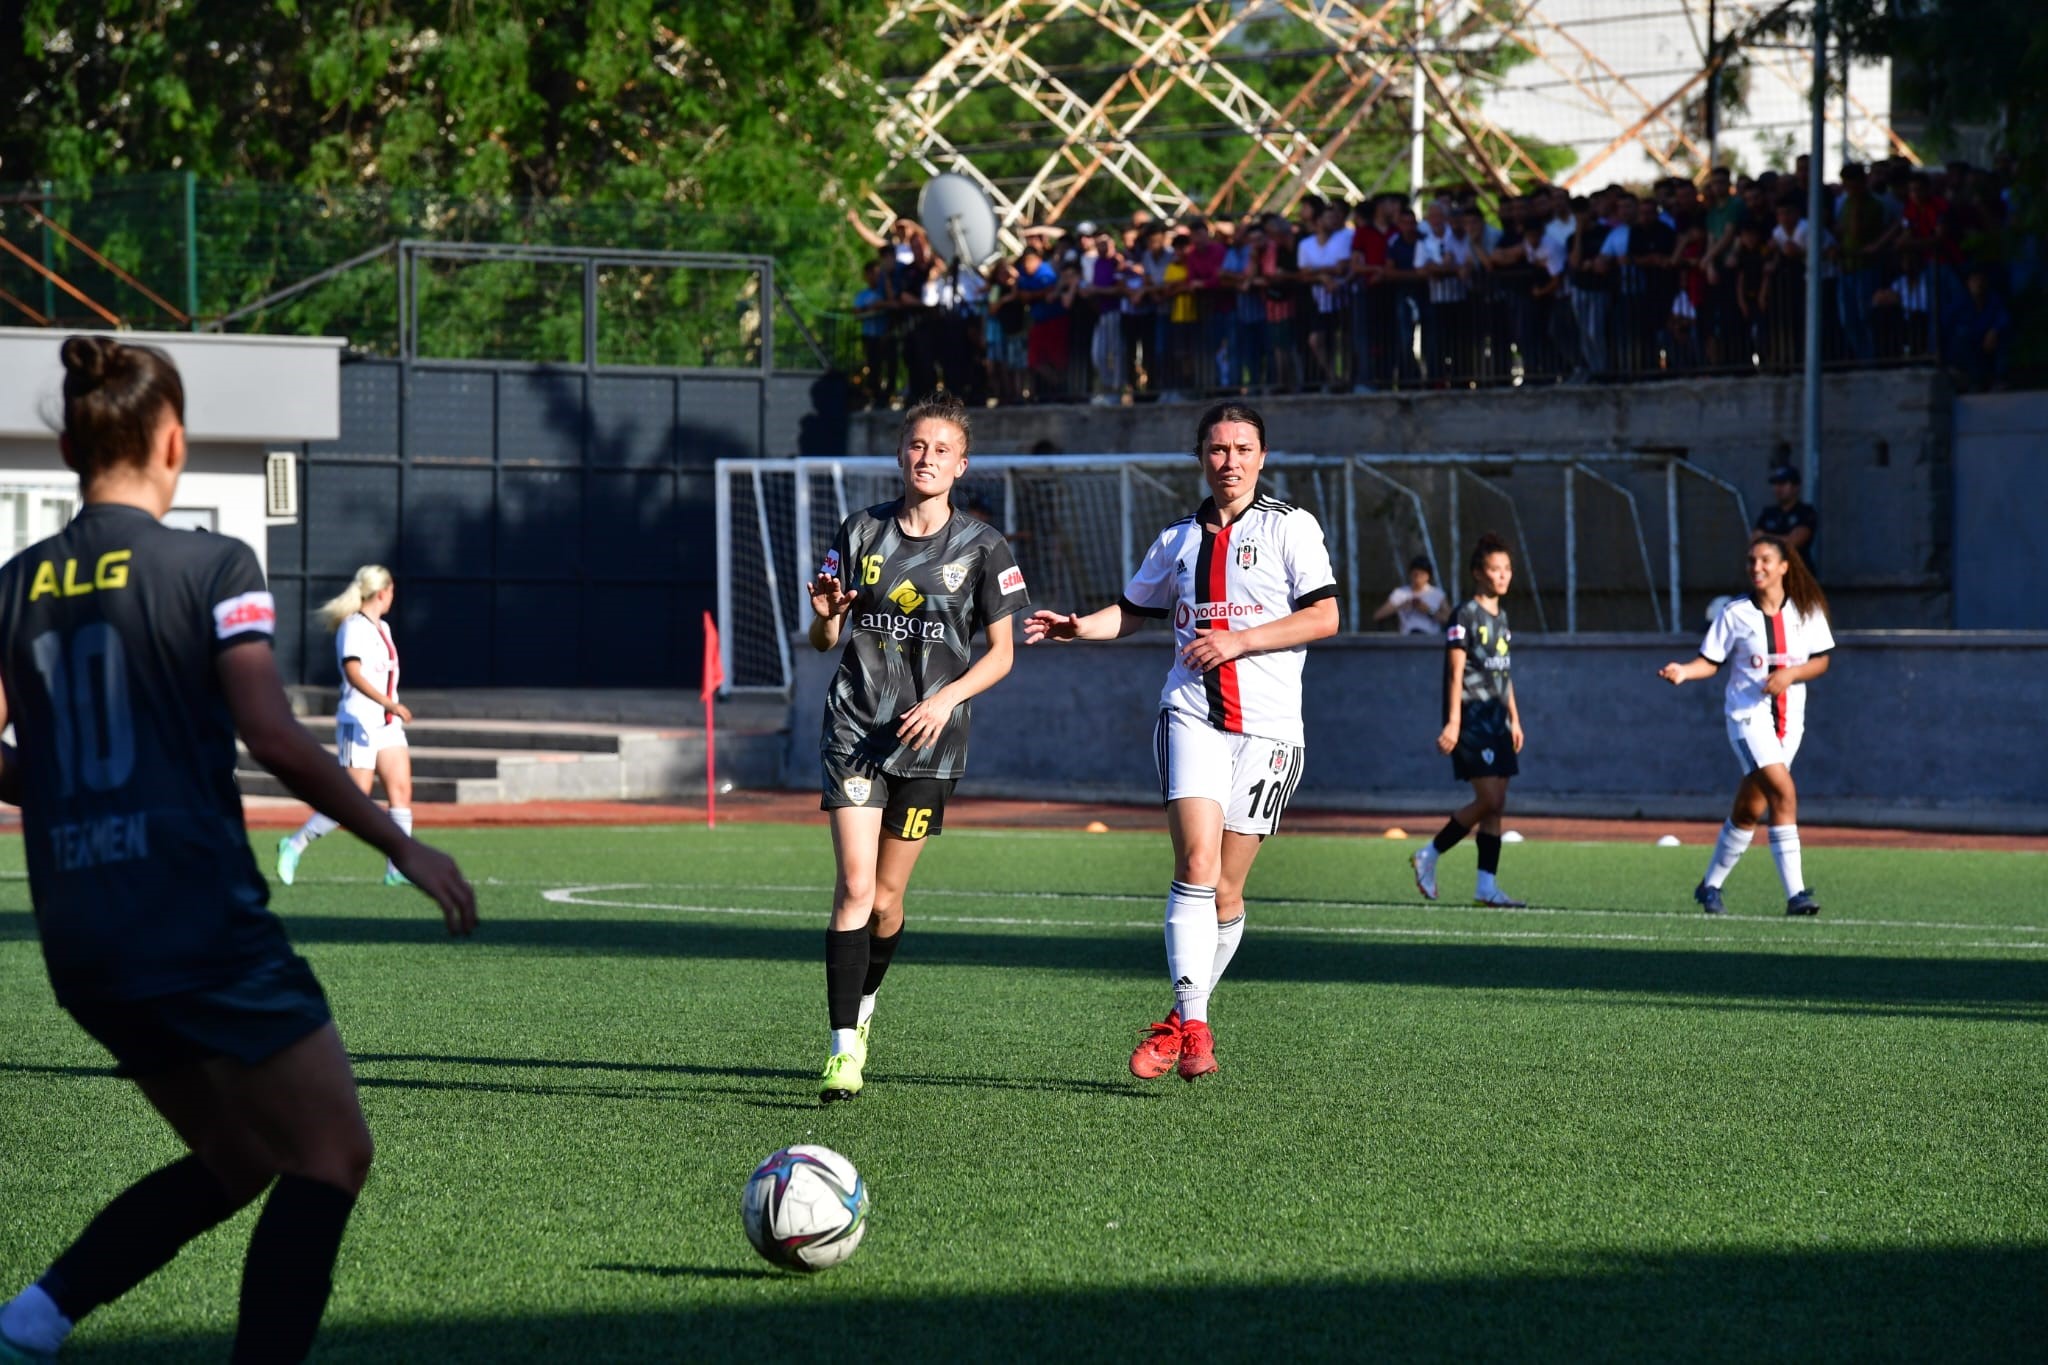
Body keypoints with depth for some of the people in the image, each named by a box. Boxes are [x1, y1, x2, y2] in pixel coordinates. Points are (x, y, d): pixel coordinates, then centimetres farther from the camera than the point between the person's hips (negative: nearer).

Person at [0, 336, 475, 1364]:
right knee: (331, 1155, 3)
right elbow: (272, 736, -15)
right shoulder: (213, 567, -7)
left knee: (234, 1161, 20)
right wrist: (402, 845, -7)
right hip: (200, 921, -7)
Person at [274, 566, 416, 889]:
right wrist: (389, 703, -36)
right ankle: (294, 844, 4)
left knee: (401, 790, -3)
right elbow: (353, 672, -27)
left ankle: (398, 870, -4)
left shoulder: (382, 628, 16)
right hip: (359, 724, -9)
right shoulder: (353, 628, -13)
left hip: (388, 723, 9)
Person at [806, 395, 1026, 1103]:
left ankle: (863, 1007, 33)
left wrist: (947, 697, -13)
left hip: (931, 738, 0)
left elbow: (1000, 653, 3)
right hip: (856, 727, 0)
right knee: (855, 886, -13)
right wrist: (826, 614, -13)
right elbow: (825, 641, 10)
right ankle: (843, 1048, -15)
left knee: (887, 898, 4)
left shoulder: (983, 546, 1)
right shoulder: (861, 532, 5)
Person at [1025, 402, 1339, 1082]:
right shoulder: (1179, 539, 15)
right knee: (1197, 863, -18)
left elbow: (1324, 616, -5)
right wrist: (1077, 627, 10)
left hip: (1267, 725, -1)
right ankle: (1193, 1028, -20)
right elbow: (1134, 611, 28)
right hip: (1191, 713, 1)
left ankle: (1181, 1021, 18)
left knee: (1226, 890, 2)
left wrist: (1240, 640, -14)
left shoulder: (1290, 527, 3)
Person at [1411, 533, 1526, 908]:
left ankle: (1486, 887, 4)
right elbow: (1456, 672, -12)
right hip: (1471, 718, -8)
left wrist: (1514, 719, 19)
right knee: (1489, 800, -14)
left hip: (1496, 720, 8)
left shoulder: (1500, 617, 16)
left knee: (1495, 806, 3)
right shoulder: (1466, 616, -8)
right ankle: (1429, 855, 1)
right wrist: (1453, 722, -18)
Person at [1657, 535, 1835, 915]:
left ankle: (1711, 885, 27)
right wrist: (1684, 671, -20)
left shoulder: (1807, 611, 2)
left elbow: (1821, 661, 7)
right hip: (1747, 715, -4)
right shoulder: (1734, 614, -4)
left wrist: (1790, 674, -12)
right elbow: (1711, 661, 0)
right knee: (1784, 793, -22)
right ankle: (1795, 893, -22)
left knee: (1749, 811, 9)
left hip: (1789, 719, 4)